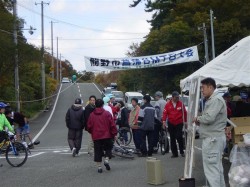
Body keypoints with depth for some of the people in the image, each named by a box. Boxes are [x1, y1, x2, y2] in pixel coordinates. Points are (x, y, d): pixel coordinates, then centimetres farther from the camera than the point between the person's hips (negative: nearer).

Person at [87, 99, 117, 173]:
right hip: (107, 136, -1)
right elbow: (112, 125, -7)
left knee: (98, 151, 7)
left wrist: (92, 133, 24)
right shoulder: (107, 114, -5)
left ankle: (99, 167, 5)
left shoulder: (92, 115, 1)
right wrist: (114, 134, 3)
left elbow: (89, 127, 5)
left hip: (96, 137, 1)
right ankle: (107, 160, -5)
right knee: (108, 148, 17)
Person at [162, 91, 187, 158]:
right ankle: (174, 153, 15)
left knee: (179, 137, -11)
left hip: (179, 123, -2)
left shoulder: (181, 104, -2)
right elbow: (165, 113, -2)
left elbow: (184, 113, 3)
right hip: (171, 124, 2)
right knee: (172, 139, 7)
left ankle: (182, 151, 8)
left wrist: (185, 121, 4)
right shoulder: (168, 104, 0)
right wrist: (164, 121, -13)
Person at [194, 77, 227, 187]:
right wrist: (200, 121, 2)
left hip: (213, 139, -11)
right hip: (213, 138, 11)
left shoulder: (216, 100, -15)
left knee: (211, 168, -7)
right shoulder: (211, 100, 17)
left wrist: (198, 118, -8)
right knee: (217, 167, 16)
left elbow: (209, 118, -26)